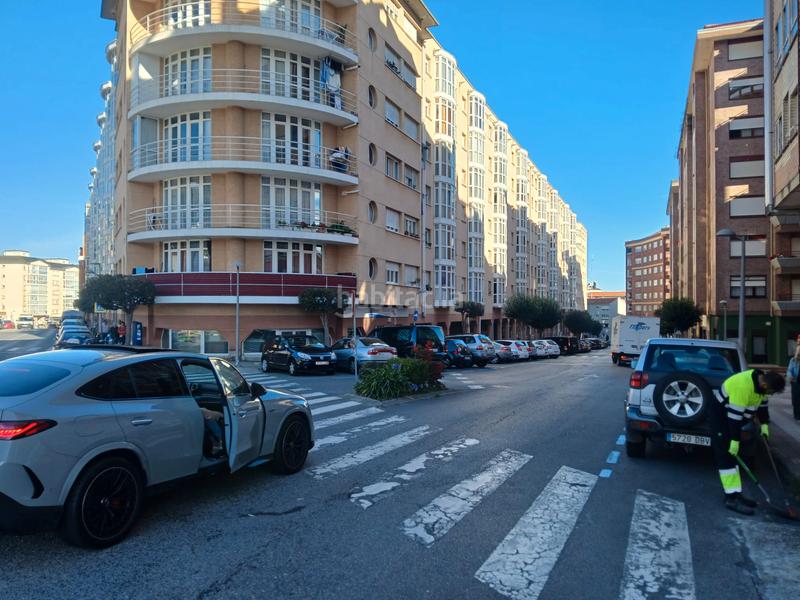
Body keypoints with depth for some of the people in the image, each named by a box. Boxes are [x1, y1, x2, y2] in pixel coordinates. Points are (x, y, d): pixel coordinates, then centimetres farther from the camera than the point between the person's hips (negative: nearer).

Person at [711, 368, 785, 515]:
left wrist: (764, 424, 9)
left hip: (733, 419, 10)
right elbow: (735, 415, -30)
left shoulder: (761, 382, -5)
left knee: (732, 457, 10)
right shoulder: (743, 386, -33)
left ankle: (735, 494, 14)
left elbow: (762, 404, 14)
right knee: (727, 457, -11)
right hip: (721, 417, -10)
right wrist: (735, 441, -25)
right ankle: (732, 498, -11)